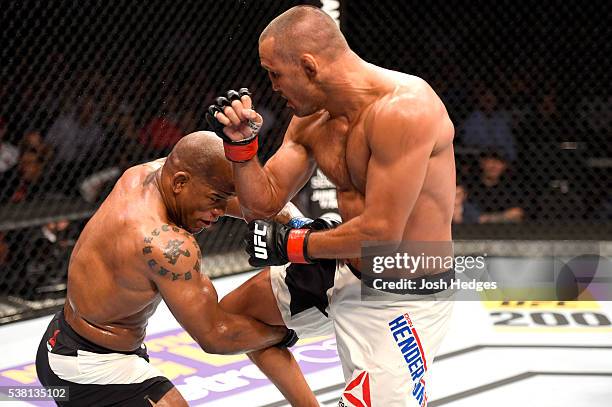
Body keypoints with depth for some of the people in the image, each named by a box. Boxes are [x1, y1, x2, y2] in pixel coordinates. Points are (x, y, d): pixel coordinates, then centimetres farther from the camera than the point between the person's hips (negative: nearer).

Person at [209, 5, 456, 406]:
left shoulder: (404, 108, -27)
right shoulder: (312, 119, 0)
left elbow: (381, 233, -29)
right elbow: (263, 204, 7)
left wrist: (293, 245, -15)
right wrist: (241, 143, -10)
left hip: (403, 296, -9)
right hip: (347, 273, 9)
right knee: (234, 312, 22)